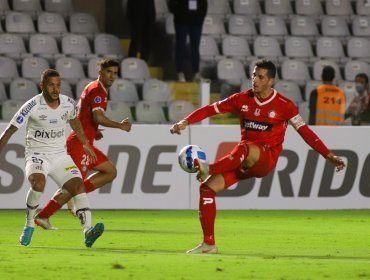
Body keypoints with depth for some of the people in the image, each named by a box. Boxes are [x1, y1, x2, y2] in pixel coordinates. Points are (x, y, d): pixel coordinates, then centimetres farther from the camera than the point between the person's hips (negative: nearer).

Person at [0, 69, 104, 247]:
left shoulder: (68, 103, 1)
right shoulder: (32, 106, -14)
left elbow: (74, 121, 23)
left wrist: (85, 144, 31)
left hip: (60, 155, 4)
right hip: (37, 154, -4)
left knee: (78, 185, -17)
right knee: (38, 182, -33)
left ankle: (88, 232, -27)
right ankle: (29, 225, -10)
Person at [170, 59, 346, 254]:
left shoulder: (284, 106, -4)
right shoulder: (242, 99, 6)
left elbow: (305, 132, -2)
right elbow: (211, 109, 6)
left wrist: (330, 156, -8)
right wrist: (185, 122, -7)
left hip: (266, 159, -4)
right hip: (244, 160, 5)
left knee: (244, 149, -40)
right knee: (207, 187, -10)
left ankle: (209, 169, -51)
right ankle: (209, 243, -5)